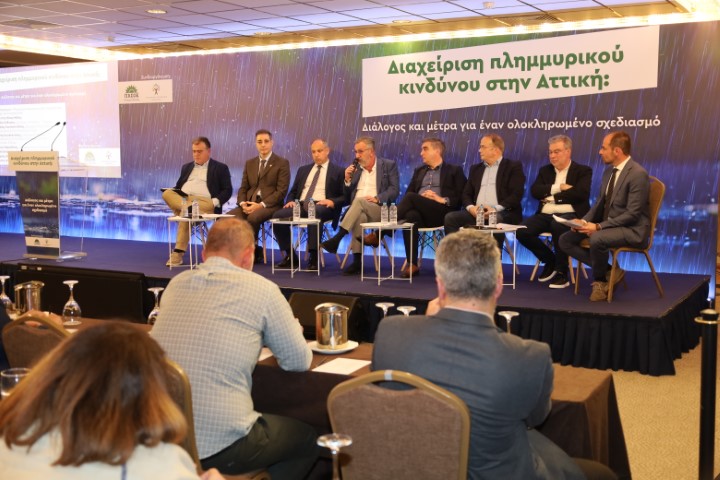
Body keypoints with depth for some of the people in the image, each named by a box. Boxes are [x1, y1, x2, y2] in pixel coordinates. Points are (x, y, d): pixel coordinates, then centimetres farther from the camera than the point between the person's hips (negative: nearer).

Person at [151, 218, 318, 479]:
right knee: (307, 439, 22)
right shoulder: (261, 289, -6)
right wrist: (291, 329, 25)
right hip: (220, 444, -6)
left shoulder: (176, 283, 9)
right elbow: (299, 362, 4)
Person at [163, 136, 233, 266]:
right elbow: (178, 187, 26)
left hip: (204, 202, -4)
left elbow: (227, 191, 4)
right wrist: (176, 193, 0)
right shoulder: (187, 167, 28)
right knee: (167, 193, -28)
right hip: (181, 199, 4)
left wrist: (215, 202, -14)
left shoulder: (220, 168, 12)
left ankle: (178, 253, -30)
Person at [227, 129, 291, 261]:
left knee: (253, 217, -36)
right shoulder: (249, 163, 18)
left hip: (270, 205, -5)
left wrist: (261, 205, -18)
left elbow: (282, 191, -8)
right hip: (249, 204, 5)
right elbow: (243, 188, 15)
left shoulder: (282, 163, 0)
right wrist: (243, 203, -7)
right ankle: (254, 249, -7)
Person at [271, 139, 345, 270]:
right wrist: (291, 201, 3)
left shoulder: (338, 171, 11)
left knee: (314, 213, -41)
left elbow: (344, 196, 3)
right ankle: (290, 255, -10)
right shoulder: (303, 170, 26)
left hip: (322, 207, -5)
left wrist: (332, 202, -17)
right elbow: (293, 192, 26)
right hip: (301, 205, 5)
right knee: (278, 216, -22)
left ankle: (313, 257, -33)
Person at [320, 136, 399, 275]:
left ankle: (337, 238, -37)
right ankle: (357, 261, -38)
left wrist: (377, 198, -17)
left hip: (379, 210, -2)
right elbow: (348, 197, 20)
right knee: (359, 217, -35)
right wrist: (347, 180, 3)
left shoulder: (389, 165, 10)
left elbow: (394, 190, -1)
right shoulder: (355, 168, 21)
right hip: (357, 211, 3)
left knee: (360, 201, -34)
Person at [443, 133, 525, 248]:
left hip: (503, 213, -5)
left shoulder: (513, 167, 6)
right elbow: (466, 194, 18)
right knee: (450, 217, -19)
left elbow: (516, 195, -5)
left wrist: (496, 208, -19)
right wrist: (471, 207, -5)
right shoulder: (476, 168, 23)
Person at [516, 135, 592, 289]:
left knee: (558, 225, -40)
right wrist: (559, 187, -10)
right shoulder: (545, 170, 18)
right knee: (522, 230, -22)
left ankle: (561, 272, -21)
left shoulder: (583, 171, 5)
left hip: (570, 215, -5)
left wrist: (553, 196, -8)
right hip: (545, 215, 5)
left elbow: (580, 194, -14)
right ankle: (550, 260, 5)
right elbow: (535, 191, 0)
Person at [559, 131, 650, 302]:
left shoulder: (638, 174, -17)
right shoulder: (608, 172, 10)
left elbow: (632, 214, -21)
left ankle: (600, 279, -8)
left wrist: (598, 226, -24)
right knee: (565, 240, -4)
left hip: (632, 230, -9)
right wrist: (585, 221, -4)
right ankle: (608, 271, -1)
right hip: (607, 226, 9)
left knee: (597, 239, -37)